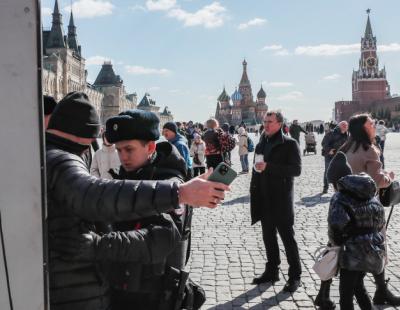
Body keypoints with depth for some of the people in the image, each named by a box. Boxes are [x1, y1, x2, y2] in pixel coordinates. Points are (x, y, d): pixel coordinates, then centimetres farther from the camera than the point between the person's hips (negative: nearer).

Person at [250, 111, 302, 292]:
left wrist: (269, 167, -22)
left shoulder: (289, 144, -7)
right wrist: (254, 193, 10)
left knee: (287, 237, 1)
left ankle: (295, 276, 12)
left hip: (281, 199, -6)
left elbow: (296, 169, -16)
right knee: (268, 236, 13)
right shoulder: (261, 144, 12)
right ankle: (272, 271, 26)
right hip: (264, 199, 6)